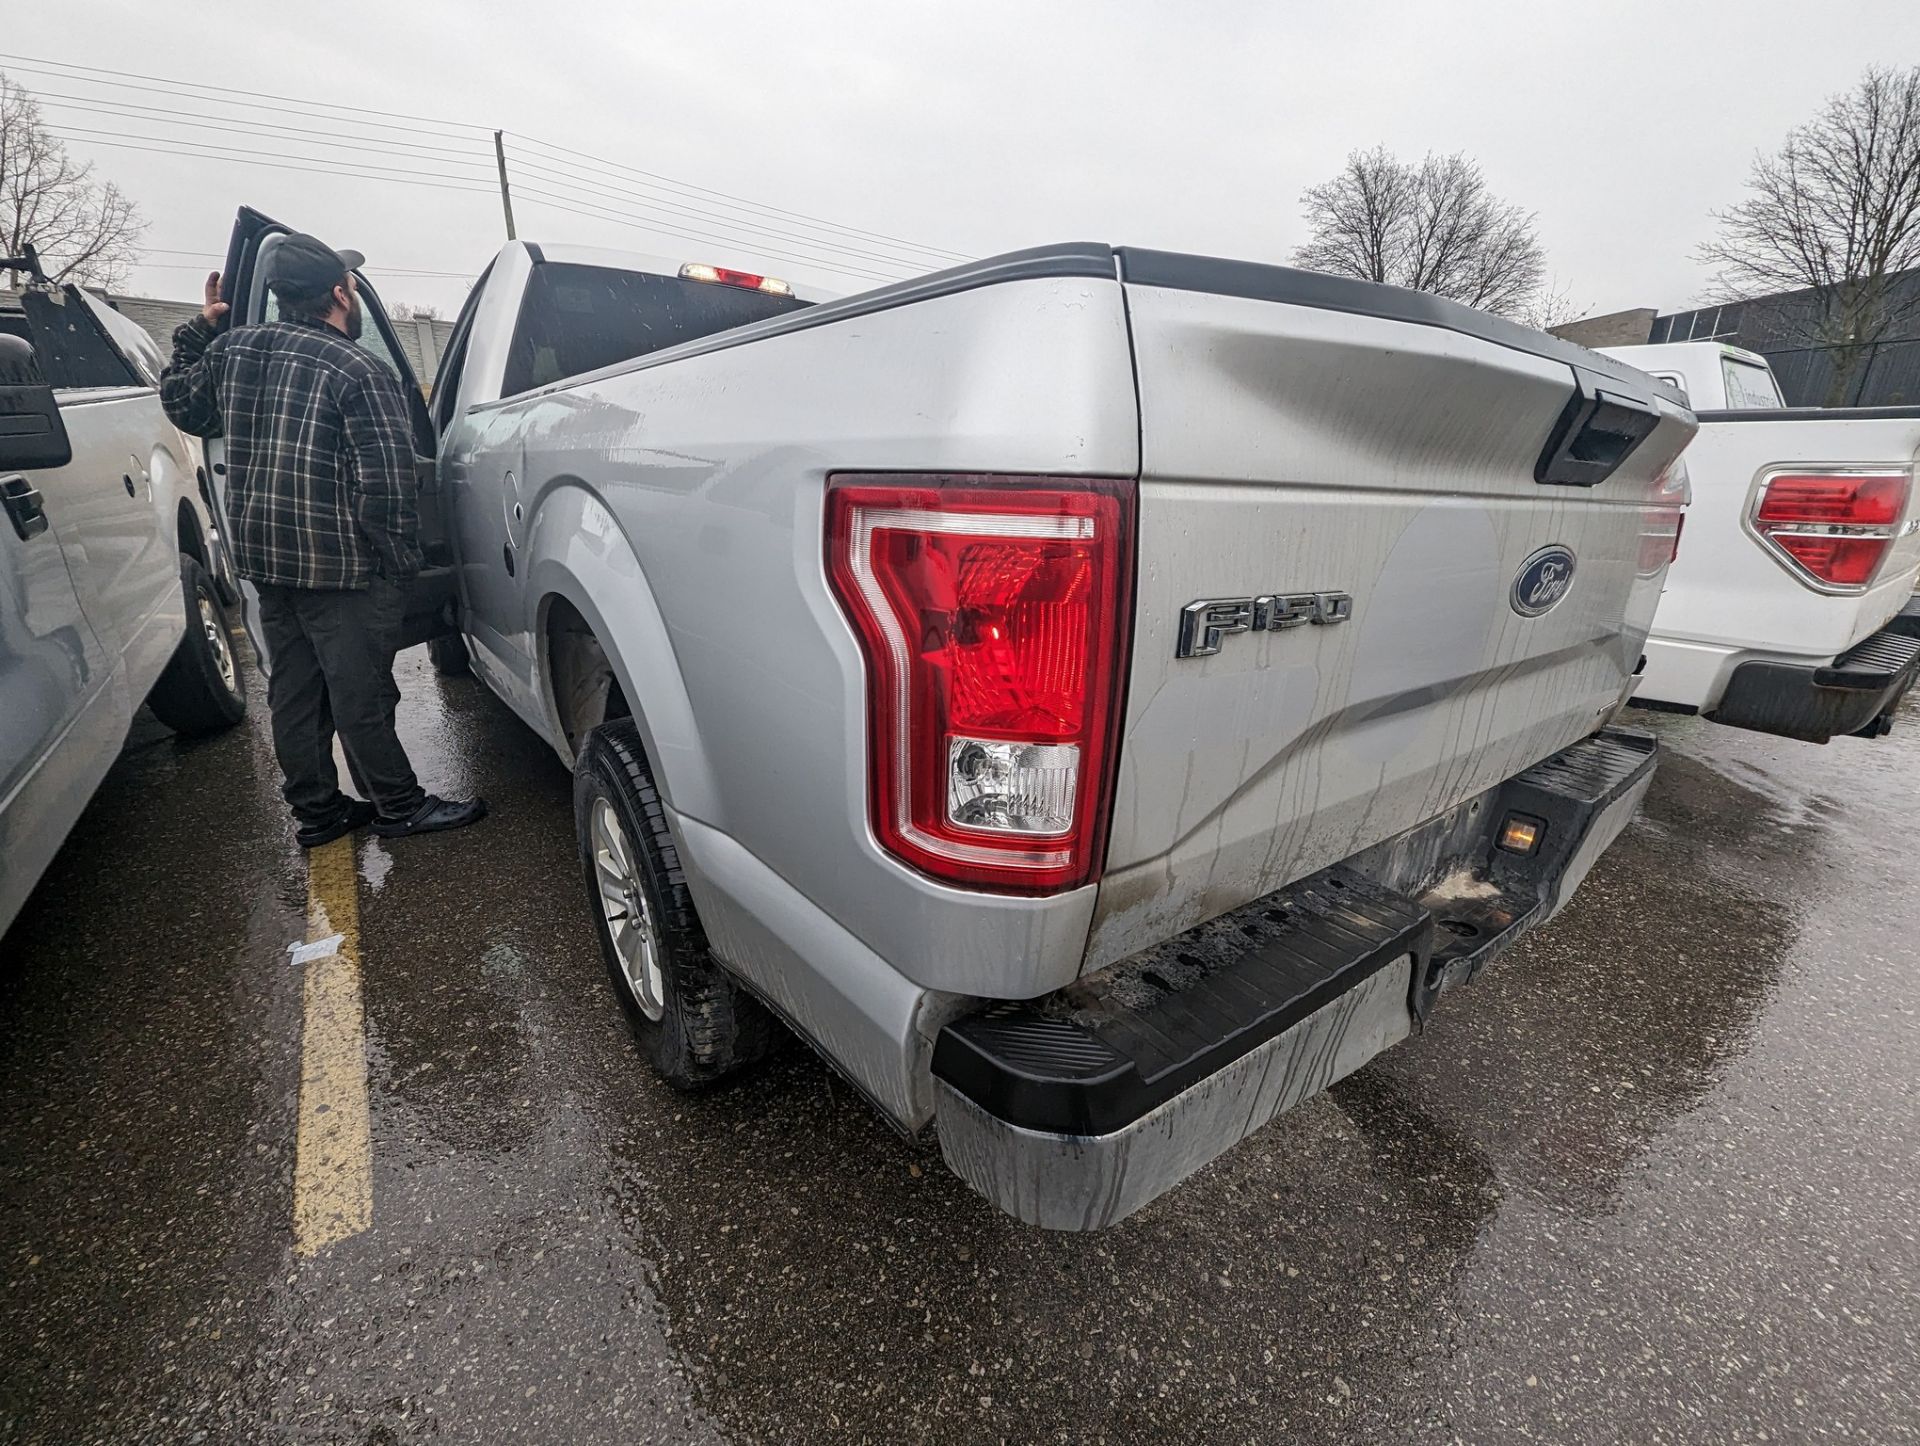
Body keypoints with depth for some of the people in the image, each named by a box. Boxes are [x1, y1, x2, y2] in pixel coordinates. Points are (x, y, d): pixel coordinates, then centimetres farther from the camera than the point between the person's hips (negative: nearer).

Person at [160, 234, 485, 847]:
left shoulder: (231, 349, 8)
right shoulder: (360, 372, -14)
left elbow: (183, 405, 24)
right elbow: (385, 483, -21)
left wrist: (199, 330, 28)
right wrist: (400, 559, -10)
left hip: (263, 560, 8)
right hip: (341, 568, -7)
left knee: (293, 692, 15)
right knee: (360, 696, 1)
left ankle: (315, 812, 26)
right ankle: (399, 808, 15)